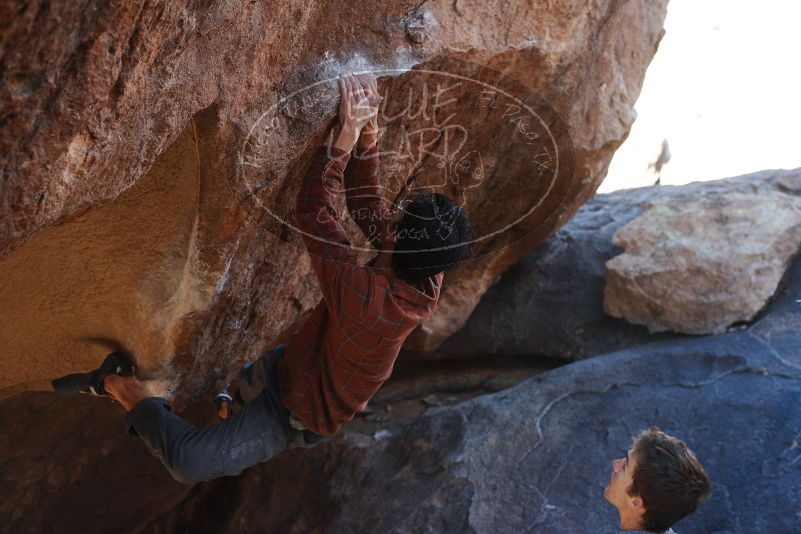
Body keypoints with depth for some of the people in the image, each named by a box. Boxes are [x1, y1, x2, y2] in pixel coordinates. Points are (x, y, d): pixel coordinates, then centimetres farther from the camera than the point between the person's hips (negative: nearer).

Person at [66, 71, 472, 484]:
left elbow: (312, 214, -39)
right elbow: (367, 203, -9)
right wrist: (367, 135, -19)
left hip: (298, 413, -8)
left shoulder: (364, 298, -43)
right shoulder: (427, 282, -19)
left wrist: (346, 136, -38)